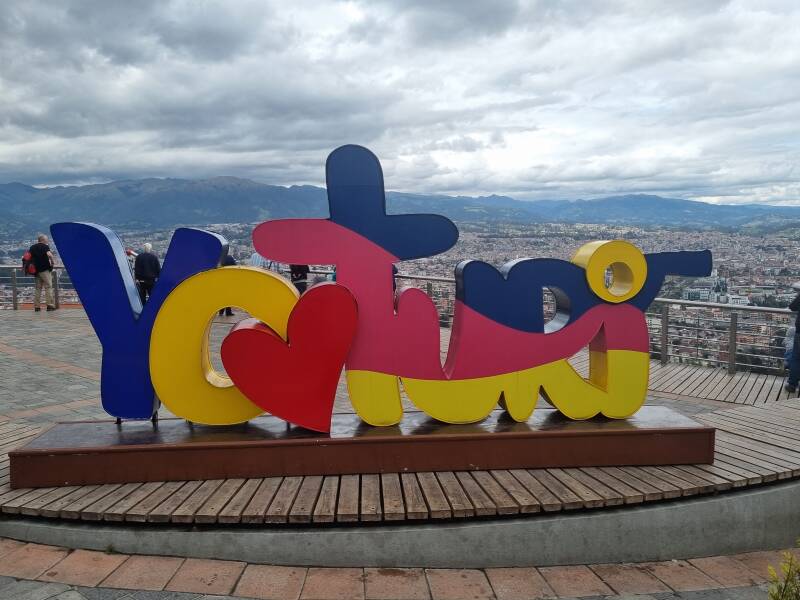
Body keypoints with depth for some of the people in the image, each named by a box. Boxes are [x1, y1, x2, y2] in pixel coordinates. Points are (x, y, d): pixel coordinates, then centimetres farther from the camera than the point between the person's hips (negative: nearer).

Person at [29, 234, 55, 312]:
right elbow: (49, 254, -25)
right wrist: (51, 261, -8)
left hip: (36, 270, 7)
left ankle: (36, 306, 10)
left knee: (38, 288, 11)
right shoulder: (45, 246, -8)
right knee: (48, 287, -4)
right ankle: (50, 305, -9)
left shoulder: (32, 247, 14)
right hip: (45, 269, -7)